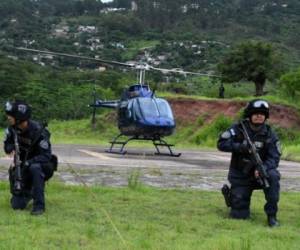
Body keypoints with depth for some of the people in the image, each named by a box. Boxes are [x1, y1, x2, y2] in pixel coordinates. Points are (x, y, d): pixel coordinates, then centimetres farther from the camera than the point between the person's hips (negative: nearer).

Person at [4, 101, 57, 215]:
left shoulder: (38, 132, -26)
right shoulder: (12, 128, -9)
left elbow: (46, 156, -26)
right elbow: (7, 143, 7)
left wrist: (28, 163, -38)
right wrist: (11, 149, -18)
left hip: (39, 165, -4)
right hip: (22, 167, 5)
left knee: (35, 168, -42)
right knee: (17, 205, -5)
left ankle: (39, 205, -27)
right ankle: (29, 191, 29)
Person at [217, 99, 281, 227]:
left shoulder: (269, 134, -5)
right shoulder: (238, 129, -8)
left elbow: (274, 157, -11)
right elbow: (221, 143, -15)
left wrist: (262, 168, -31)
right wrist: (240, 147, -30)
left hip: (258, 173, 1)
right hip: (240, 177, -1)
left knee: (273, 176, -33)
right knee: (240, 215, -5)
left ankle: (272, 215, -21)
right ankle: (231, 193, 30)